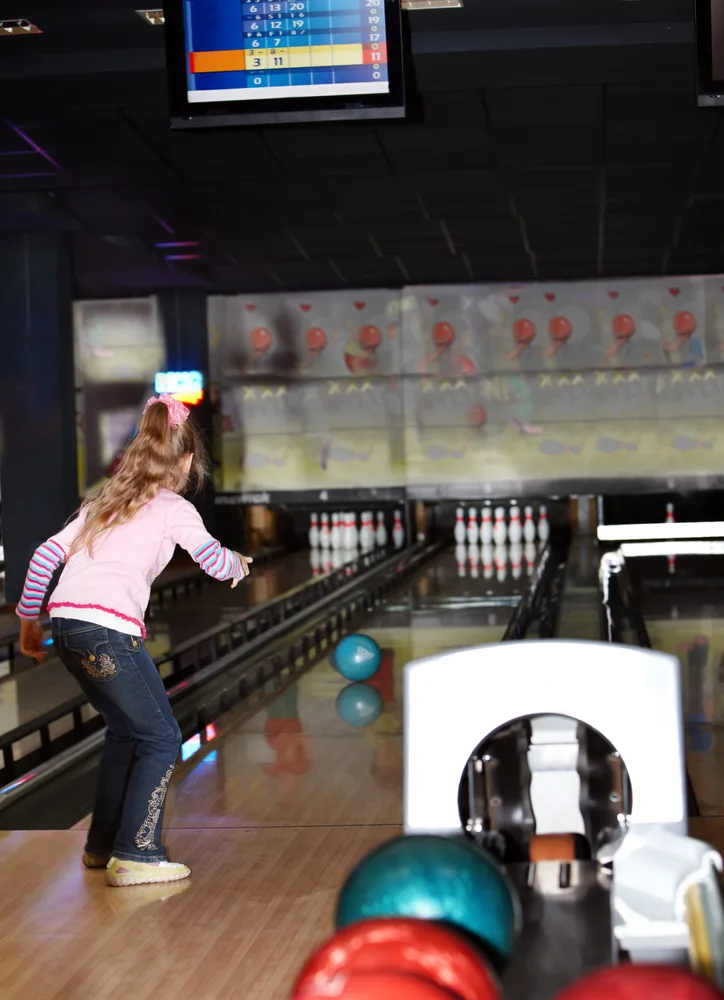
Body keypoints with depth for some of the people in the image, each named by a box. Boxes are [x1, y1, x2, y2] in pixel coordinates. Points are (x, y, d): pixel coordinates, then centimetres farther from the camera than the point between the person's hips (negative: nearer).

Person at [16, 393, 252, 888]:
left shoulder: (104, 501, 23)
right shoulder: (174, 509, 6)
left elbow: (46, 555, 17)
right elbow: (217, 562, 2)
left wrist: (29, 619, 25)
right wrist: (239, 563, 26)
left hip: (66, 623, 7)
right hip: (110, 629, -7)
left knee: (125, 730, 25)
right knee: (160, 739, 6)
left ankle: (102, 845, 31)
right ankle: (136, 856, 0)